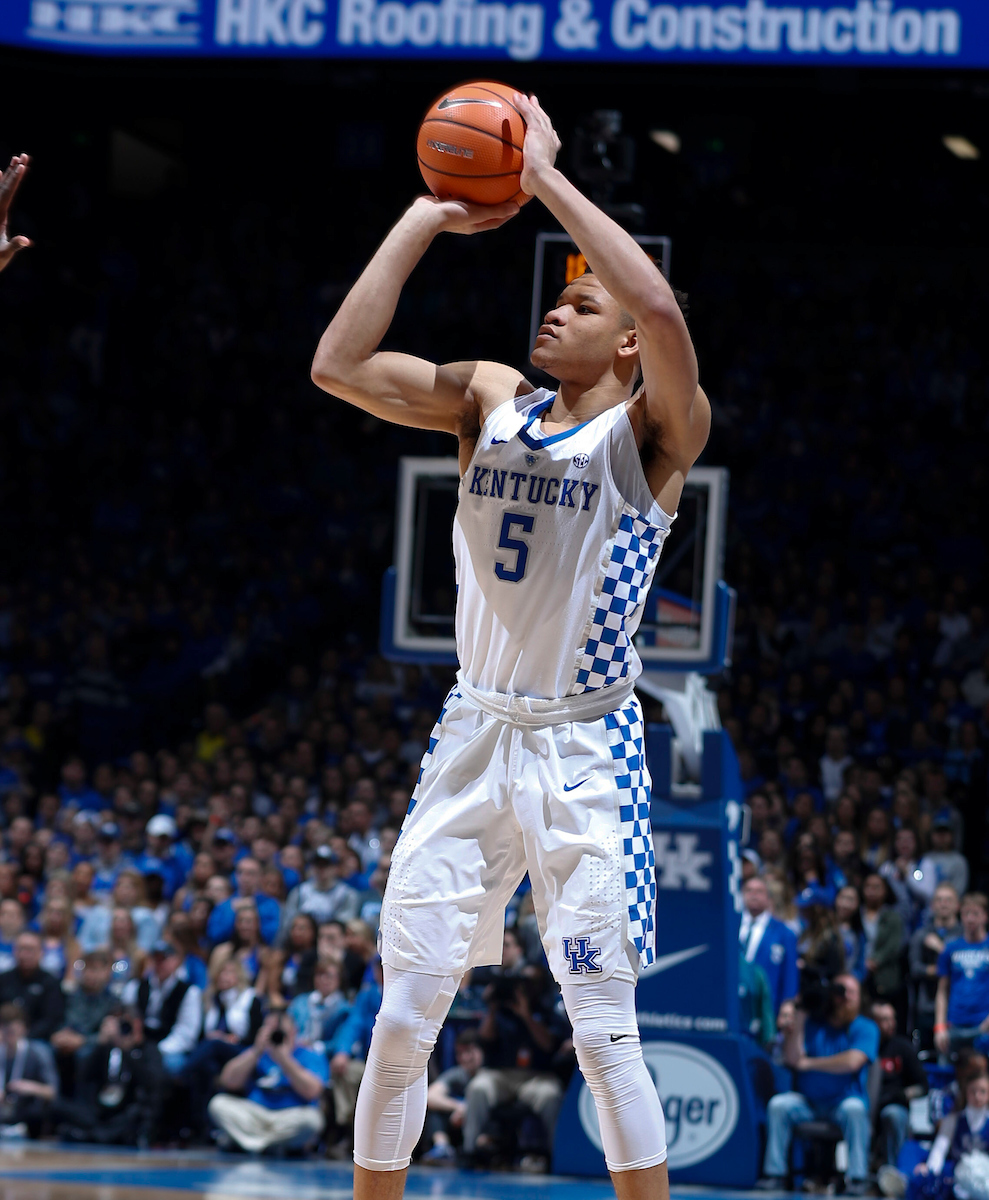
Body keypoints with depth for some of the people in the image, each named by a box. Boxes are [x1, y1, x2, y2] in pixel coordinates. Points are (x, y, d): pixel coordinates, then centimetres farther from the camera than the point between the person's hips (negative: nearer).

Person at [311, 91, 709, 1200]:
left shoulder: (653, 433, -7)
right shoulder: (489, 400, 8)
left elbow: (661, 308, -28)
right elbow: (337, 365, -3)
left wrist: (545, 179, -21)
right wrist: (424, 221, -5)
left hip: (586, 752, -4)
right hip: (472, 735, 4)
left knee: (604, 1033, -6)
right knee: (404, 1015, 2)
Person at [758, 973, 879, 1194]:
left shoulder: (865, 1029, 0)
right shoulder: (813, 1024, 7)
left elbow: (852, 1062, -17)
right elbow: (791, 1059, -4)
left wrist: (808, 1063, -10)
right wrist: (798, 1021, -13)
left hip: (844, 1100, -3)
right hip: (808, 1101, 3)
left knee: (854, 1109, -35)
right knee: (778, 1105, -24)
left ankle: (857, 1177, -30)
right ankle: (774, 1172, -17)